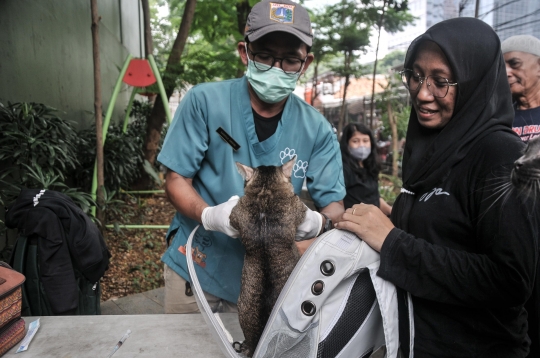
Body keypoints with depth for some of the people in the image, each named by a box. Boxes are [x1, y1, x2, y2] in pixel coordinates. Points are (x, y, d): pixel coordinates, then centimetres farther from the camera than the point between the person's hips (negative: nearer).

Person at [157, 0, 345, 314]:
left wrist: (318, 222, -32)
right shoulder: (204, 101, -13)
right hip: (195, 267, -1)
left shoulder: (316, 129, -8)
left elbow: (335, 205, -8)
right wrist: (210, 215, -31)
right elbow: (176, 180, -11)